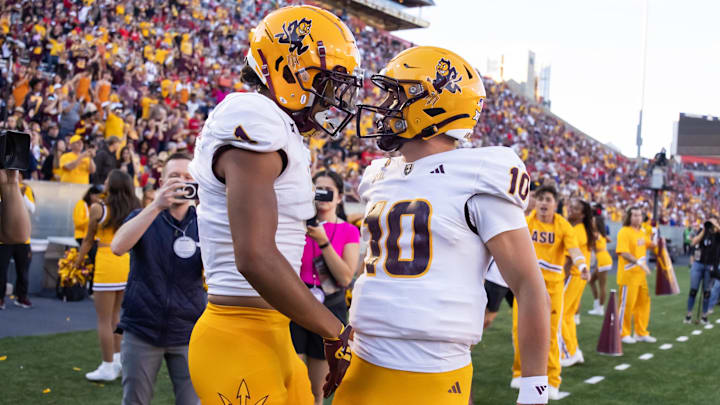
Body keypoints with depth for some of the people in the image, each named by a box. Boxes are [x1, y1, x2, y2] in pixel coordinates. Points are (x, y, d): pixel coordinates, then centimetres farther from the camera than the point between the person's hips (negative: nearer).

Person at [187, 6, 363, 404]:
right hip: (241, 341, -10)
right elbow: (256, 259, -24)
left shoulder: (277, 133, 14)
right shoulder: (253, 120, -16)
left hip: (270, 338, 10)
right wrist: (336, 333, -15)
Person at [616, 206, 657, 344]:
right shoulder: (624, 232, -13)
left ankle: (641, 333, 24)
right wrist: (639, 262, -32)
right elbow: (624, 253, -23)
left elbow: (649, 245, 30)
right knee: (627, 304, -1)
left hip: (641, 274, 8)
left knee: (644, 302, 12)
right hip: (628, 275, -8)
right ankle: (623, 334, 11)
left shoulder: (641, 232, 13)